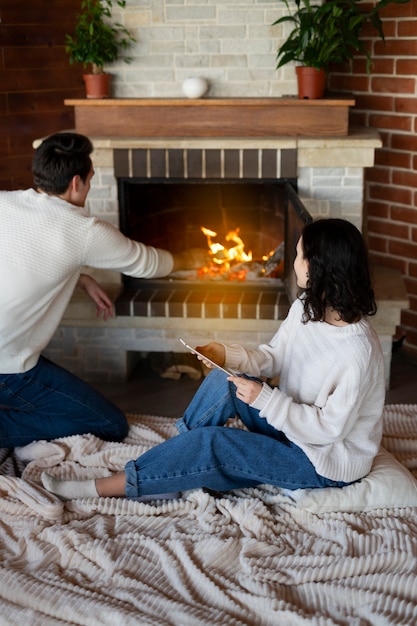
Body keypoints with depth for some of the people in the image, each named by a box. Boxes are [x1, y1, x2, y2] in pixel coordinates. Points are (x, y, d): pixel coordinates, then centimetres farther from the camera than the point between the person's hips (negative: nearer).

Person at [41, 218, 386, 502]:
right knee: (224, 381, -13)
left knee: (212, 444, -21)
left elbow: (329, 427, -26)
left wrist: (265, 399, -29)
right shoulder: (306, 307, -3)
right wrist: (230, 356, -13)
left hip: (326, 462, -8)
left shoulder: (358, 351, -29)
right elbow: (273, 356, 6)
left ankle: (97, 488, -12)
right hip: (292, 427, 8)